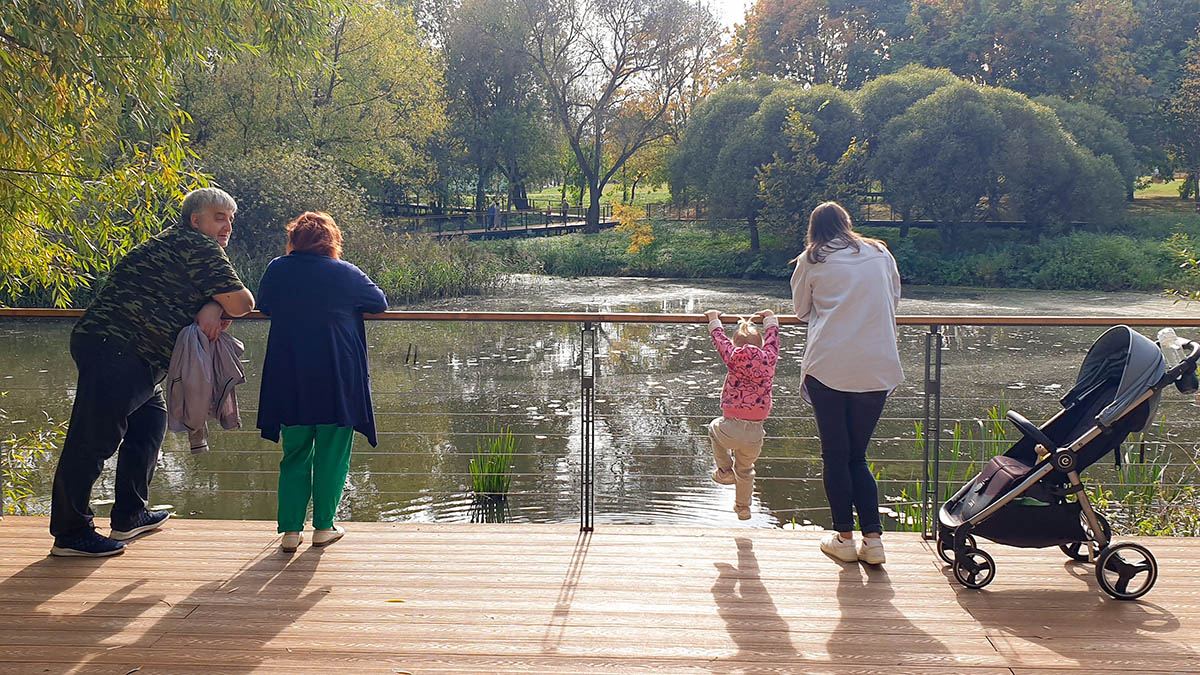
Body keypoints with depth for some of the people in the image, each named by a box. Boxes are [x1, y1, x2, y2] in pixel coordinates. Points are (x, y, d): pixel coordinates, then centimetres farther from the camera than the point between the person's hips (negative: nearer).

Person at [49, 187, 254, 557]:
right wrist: (221, 305, 10)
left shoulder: (177, 245, 22)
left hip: (137, 359, 11)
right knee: (93, 441, -7)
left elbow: (219, 298, 16)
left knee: (150, 424, 19)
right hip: (113, 348, -11)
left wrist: (212, 308, -7)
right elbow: (241, 302, -12)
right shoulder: (198, 246, -9)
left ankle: (128, 516, 27)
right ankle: (70, 534, -2)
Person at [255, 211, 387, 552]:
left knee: (295, 456, 13)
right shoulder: (347, 274, -7)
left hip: (288, 381, 3)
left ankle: (290, 530, 9)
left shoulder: (276, 270, 1)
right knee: (332, 456, 10)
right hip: (338, 382, -3)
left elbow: (263, 305, 18)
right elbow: (379, 303, 7)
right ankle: (323, 527, 14)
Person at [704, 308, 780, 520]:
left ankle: (725, 470, 28)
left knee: (715, 427, 34)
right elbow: (773, 337, 22)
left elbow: (719, 339, 15)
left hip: (730, 430, -2)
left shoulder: (734, 358, -2)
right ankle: (743, 507, 41)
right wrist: (770, 317, 40)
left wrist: (714, 318, 33)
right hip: (755, 435, 2)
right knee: (745, 470, 28)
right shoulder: (769, 359, 2)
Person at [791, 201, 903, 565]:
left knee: (835, 454, 8)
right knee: (858, 455, 13)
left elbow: (801, 310, 15)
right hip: (877, 369, 3)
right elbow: (894, 300, 23)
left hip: (827, 366, -3)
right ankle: (873, 537, 5)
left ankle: (844, 537, 12)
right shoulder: (880, 254, 13)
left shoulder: (811, 261, 5)